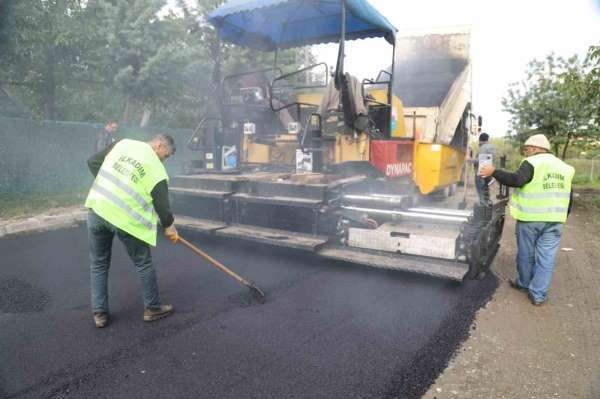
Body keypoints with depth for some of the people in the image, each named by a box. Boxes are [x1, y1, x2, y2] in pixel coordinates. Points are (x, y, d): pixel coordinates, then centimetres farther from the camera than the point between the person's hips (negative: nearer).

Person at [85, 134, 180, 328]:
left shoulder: (123, 143, 8)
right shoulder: (157, 169, -5)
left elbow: (93, 162, 13)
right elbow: (162, 204, -3)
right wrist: (169, 226, 14)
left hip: (97, 208, 5)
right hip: (124, 218, -5)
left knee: (98, 264, 18)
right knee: (143, 264, 13)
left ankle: (99, 313, 24)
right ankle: (152, 308, 24)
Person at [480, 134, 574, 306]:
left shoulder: (532, 163, -8)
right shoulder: (564, 167, 14)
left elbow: (516, 180, -26)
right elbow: (569, 197, 19)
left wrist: (494, 172, -20)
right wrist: (562, 217, 27)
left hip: (530, 218, -5)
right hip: (554, 220, 5)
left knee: (526, 254, 13)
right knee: (546, 257, 6)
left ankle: (524, 283, 31)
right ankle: (538, 294, 9)